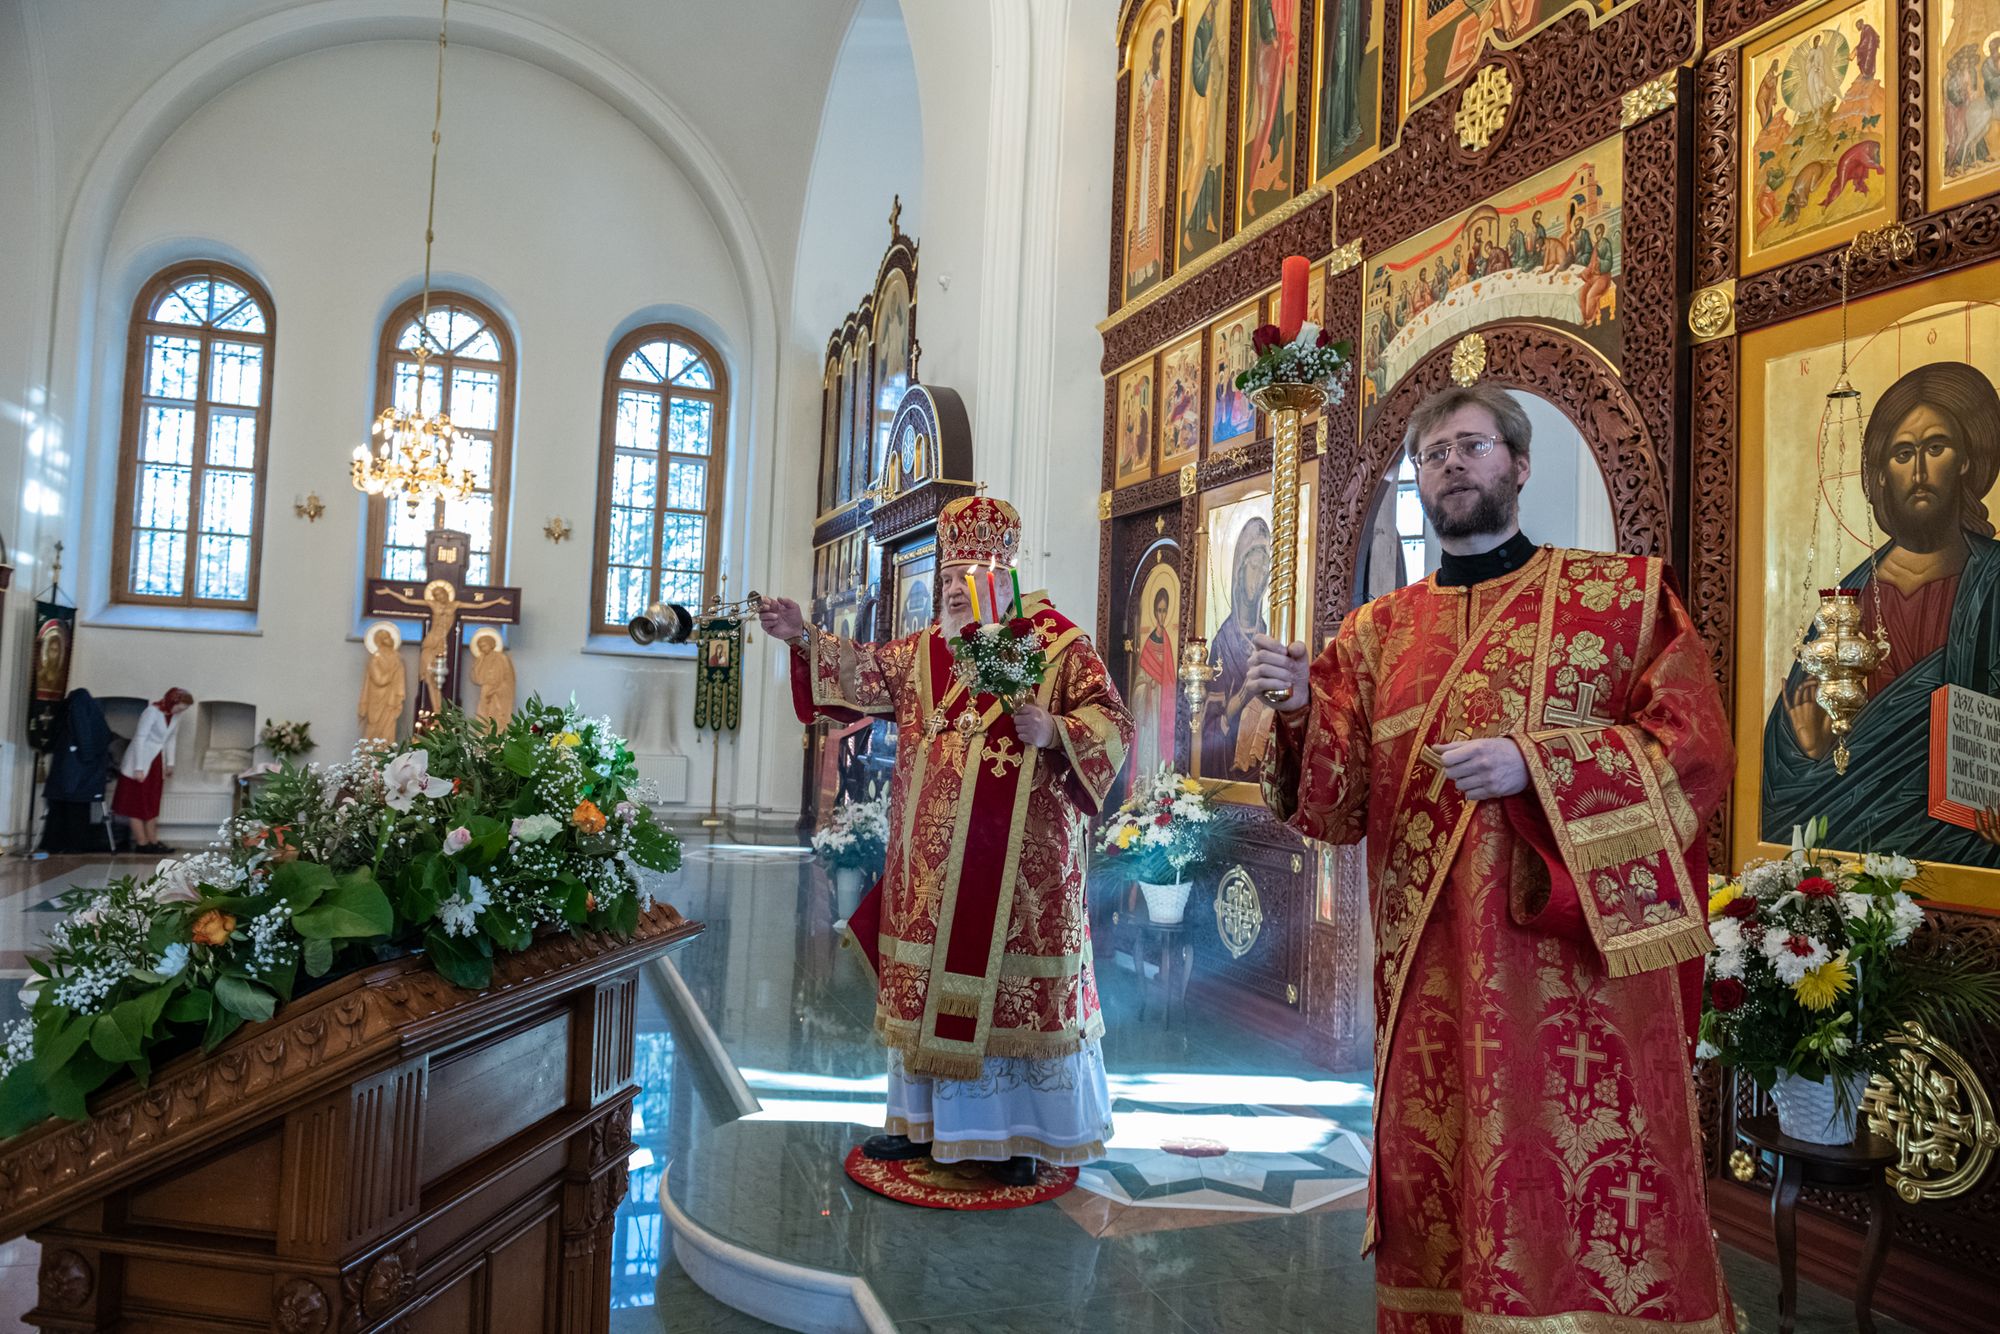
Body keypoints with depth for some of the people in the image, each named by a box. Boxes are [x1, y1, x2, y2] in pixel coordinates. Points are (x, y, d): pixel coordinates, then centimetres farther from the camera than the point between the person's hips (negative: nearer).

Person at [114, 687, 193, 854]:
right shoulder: (152, 712, -19)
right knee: (137, 804, 0)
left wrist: (170, 763, 9)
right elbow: (140, 739, -20)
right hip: (141, 762, -7)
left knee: (152, 804, 9)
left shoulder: (175, 716, 1)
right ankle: (142, 843, 1)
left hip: (156, 763, 7)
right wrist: (139, 768, -21)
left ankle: (152, 842, 13)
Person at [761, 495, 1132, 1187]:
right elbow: (867, 670, 7)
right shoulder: (925, 649, 12)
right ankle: (924, 1121, 27)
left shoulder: (1057, 645, -5)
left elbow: (1113, 722, -10)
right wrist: (804, 637, -4)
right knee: (928, 981, 12)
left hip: (1021, 859, -5)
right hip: (934, 857, 6)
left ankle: (1019, 1136, 16)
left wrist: (1055, 732, -26)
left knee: (1011, 981, 1)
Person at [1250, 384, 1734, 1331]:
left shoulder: (1625, 594, 5)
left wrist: (1533, 762, -18)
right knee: (1434, 1190, 9)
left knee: (1588, 1192, -1)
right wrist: (1301, 710, -12)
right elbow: (1340, 807, 6)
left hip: (1576, 955, -3)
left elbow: (1698, 750, -6)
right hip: (1430, 972, 3)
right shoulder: (1379, 632, 12)